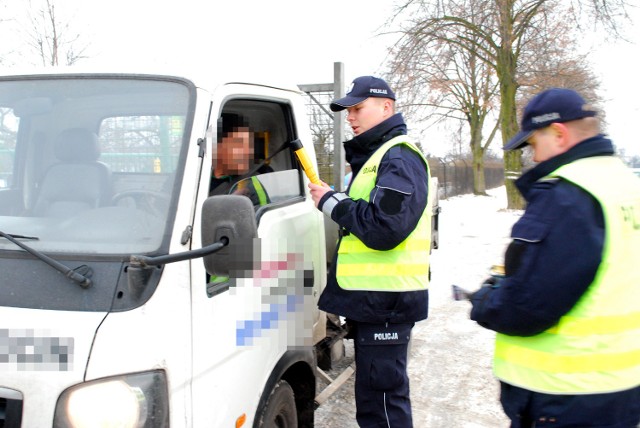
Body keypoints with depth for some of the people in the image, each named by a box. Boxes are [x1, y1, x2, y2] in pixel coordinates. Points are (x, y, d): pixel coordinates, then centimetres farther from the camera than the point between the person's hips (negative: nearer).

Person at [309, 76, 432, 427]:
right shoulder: (375, 157, 20)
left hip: (385, 301, -11)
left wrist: (331, 202, -15)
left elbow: (384, 228, -25)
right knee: (375, 396, 20)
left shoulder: (399, 158, -13)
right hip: (371, 299, 11)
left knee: (380, 399, -5)